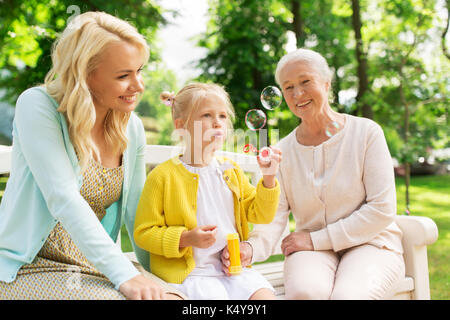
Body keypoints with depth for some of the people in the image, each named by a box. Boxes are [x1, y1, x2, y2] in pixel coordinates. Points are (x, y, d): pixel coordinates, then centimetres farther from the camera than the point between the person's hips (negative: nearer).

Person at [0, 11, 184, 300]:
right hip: (33, 267, -5)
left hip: (97, 263, 5)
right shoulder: (37, 107, -13)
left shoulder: (132, 128, 3)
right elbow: (64, 200, -23)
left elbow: (135, 212, 9)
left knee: (175, 295, -18)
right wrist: (124, 275, -29)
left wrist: (157, 279, 5)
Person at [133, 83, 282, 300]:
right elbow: (143, 233, -5)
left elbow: (260, 214, 12)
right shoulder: (163, 176, -6)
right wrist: (186, 239, -18)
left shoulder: (231, 171, 12)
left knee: (264, 295, -15)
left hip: (232, 267, 5)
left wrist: (268, 179, -3)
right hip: (186, 272, -4)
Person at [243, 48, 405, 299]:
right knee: (303, 291, -33)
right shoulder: (283, 152, 5)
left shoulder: (366, 133, -3)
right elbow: (274, 217, -3)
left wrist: (316, 238, -13)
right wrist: (252, 247, -27)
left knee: (347, 295, -34)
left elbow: (382, 209, -8)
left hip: (369, 244, -1)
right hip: (313, 251, 2)